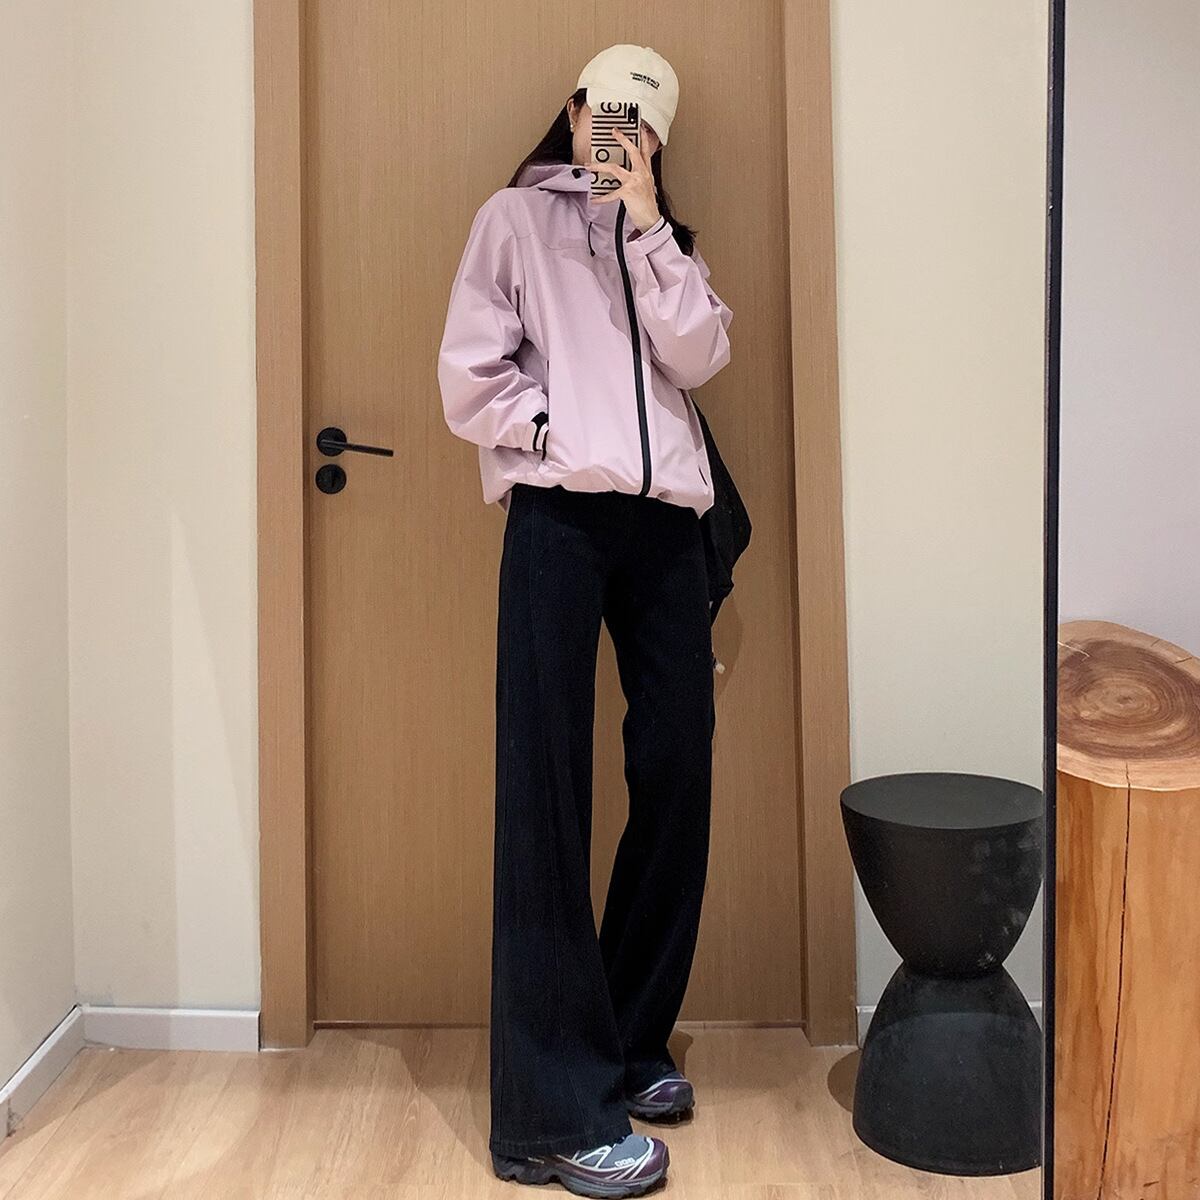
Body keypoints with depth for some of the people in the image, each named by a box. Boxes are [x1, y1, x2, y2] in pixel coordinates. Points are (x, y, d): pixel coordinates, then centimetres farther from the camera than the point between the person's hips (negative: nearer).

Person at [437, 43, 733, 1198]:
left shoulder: (667, 239, 22)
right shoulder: (515, 217, 11)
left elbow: (697, 356, 3)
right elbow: (470, 379, 1)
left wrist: (646, 226, -1)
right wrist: (561, 435, -8)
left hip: (664, 522, 5)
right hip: (558, 518, -5)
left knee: (676, 776, 3)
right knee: (546, 792, -8)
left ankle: (628, 1044, 20)